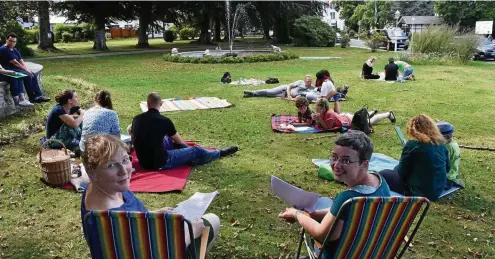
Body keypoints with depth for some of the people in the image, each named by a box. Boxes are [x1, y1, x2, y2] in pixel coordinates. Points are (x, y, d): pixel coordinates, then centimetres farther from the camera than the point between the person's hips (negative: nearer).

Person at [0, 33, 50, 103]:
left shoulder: (15, 50, 16)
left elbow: (21, 61, 9)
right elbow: (14, 62, -18)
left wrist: (27, 69, -7)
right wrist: (26, 70, -14)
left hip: (16, 68, 9)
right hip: (9, 70, -9)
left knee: (33, 75, -5)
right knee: (27, 76, -25)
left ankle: (38, 95, -11)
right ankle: (32, 98, -20)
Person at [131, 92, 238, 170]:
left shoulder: (137, 119, -1)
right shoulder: (164, 120, -13)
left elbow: (133, 141, 16)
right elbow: (179, 142, 3)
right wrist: (185, 146, 27)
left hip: (143, 162, 6)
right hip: (160, 163, -6)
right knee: (196, 151, 10)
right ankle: (220, 153, 34)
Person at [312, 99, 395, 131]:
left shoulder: (329, 114, -38)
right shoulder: (323, 113, -15)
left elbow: (327, 128, -36)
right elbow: (319, 126, -8)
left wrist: (319, 119, -43)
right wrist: (317, 120, -27)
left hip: (350, 120, -6)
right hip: (345, 116, 6)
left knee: (371, 121, 14)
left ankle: (388, 114, 33)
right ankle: (373, 112, 60)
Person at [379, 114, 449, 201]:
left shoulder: (413, 144, -16)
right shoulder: (440, 142, 2)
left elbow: (401, 172, -8)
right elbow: (447, 168, 14)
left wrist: (396, 168, 14)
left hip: (420, 191, -7)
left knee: (382, 174, 2)